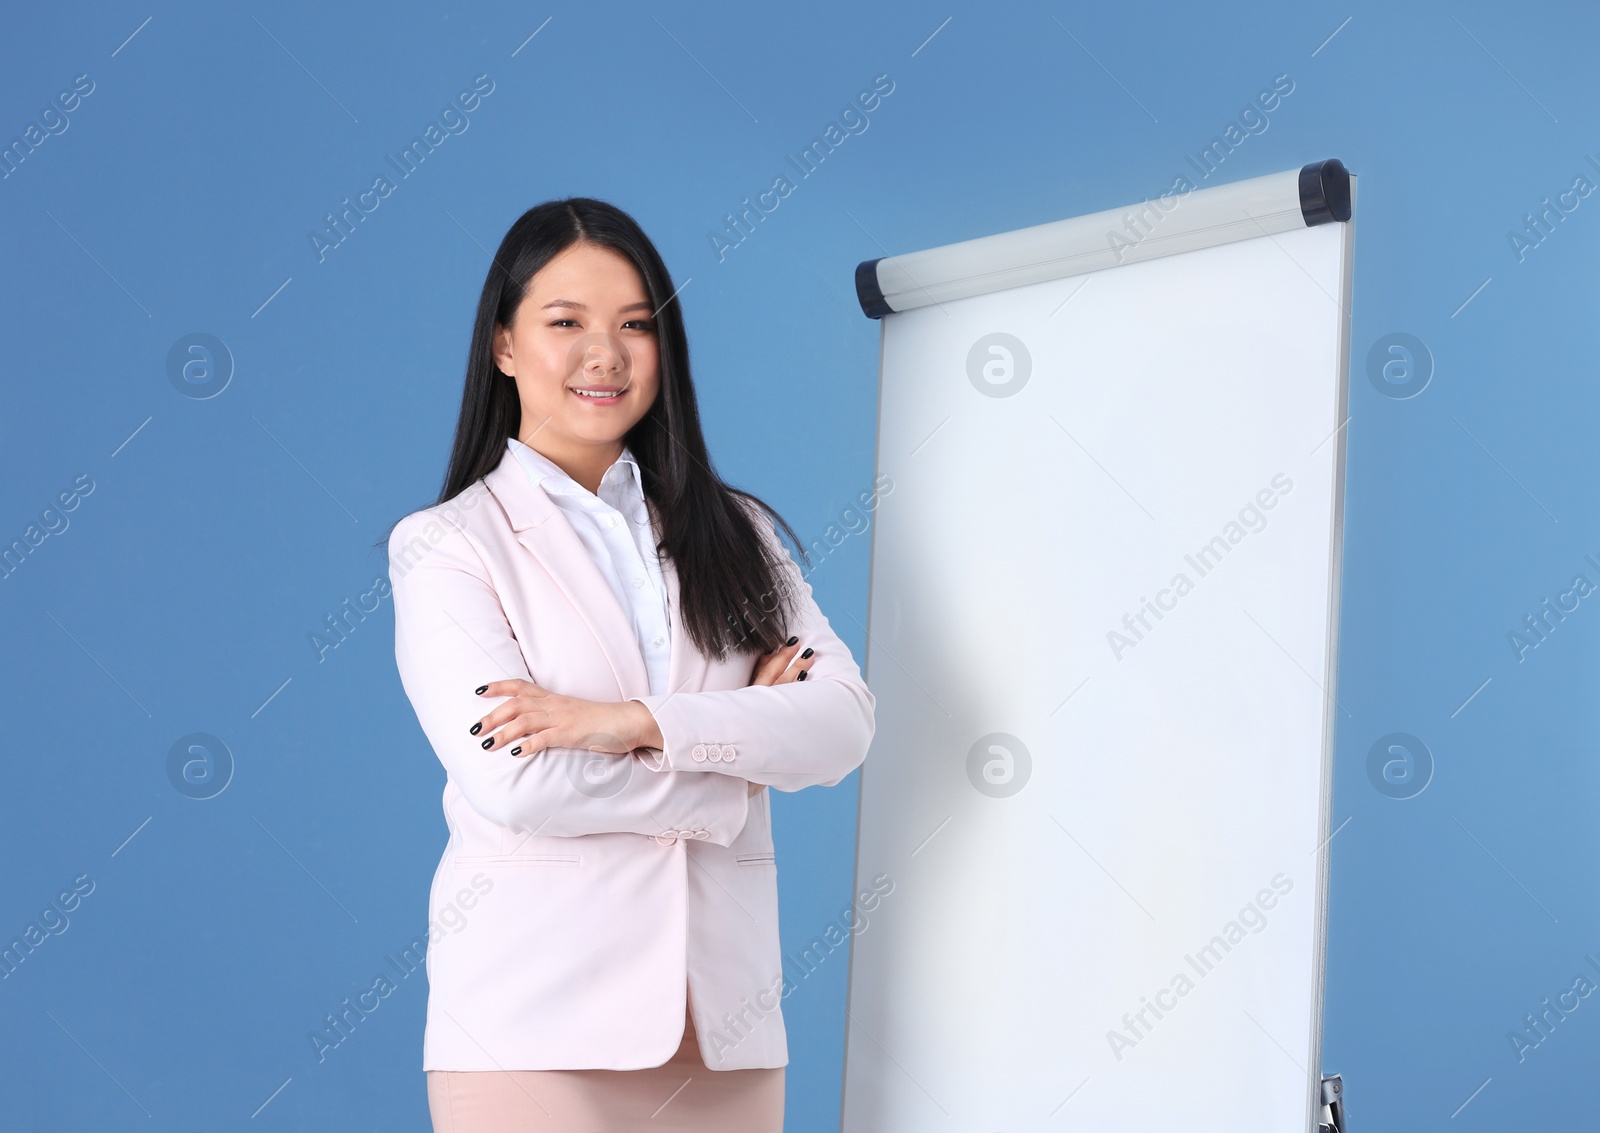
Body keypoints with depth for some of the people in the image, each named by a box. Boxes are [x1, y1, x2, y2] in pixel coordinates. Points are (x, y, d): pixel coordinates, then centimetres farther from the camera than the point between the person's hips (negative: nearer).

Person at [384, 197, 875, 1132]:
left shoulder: (735, 532, 13)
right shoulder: (446, 545, 1)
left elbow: (844, 724, -2)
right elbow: (511, 781, -13)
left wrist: (633, 721, -15)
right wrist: (741, 743, -5)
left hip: (726, 1016, 3)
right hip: (536, 1024, -3)